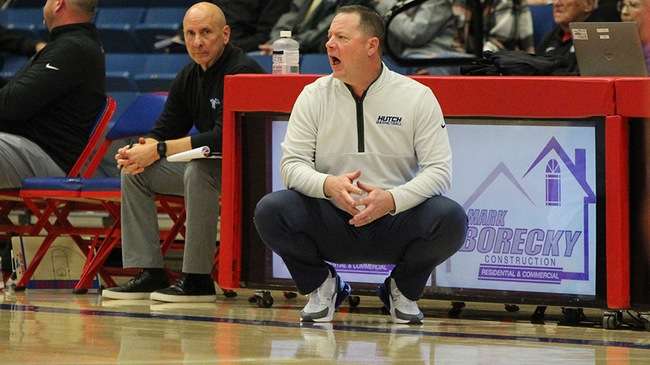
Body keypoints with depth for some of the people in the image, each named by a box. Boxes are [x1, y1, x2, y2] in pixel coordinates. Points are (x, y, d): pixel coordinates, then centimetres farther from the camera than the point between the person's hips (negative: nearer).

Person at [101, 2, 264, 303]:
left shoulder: (241, 71, -19)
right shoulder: (189, 77, 8)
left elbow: (224, 137, -29)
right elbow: (166, 129, 11)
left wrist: (158, 150, -27)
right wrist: (143, 149, -15)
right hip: (207, 167, 9)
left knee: (198, 170, -36)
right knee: (134, 172, 3)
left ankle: (198, 280, -31)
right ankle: (149, 274, -3)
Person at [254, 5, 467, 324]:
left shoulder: (417, 97, -2)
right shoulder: (314, 96, 3)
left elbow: (439, 170, -7)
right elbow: (292, 164, -3)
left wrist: (392, 199, -26)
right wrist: (328, 185, -26)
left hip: (394, 222, -1)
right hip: (332, 223, 1)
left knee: (451, 219, -30)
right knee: (270, 211, -27)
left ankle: (403, 290, 2)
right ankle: (321, 285, 2)